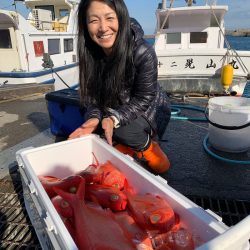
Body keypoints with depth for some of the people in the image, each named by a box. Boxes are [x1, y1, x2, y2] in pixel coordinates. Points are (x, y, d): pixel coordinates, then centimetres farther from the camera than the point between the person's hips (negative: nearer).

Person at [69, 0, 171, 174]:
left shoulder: (143, 53, -31)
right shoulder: (90, 53, -16)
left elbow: (144, 100, -24)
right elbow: (93, 96, -10)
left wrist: (114, 119, -38)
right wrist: (94, 117, -31)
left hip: (150, 110, -5)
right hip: (114, 109, 5)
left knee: (123, 130, -31)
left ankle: (149, 148, 3)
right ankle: (126, 147, 13)